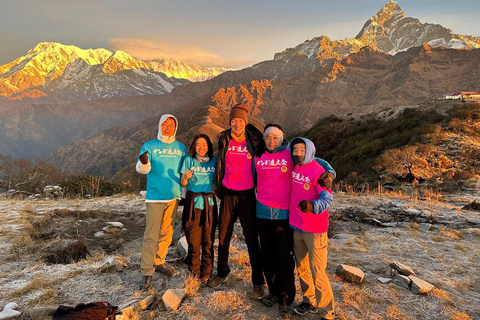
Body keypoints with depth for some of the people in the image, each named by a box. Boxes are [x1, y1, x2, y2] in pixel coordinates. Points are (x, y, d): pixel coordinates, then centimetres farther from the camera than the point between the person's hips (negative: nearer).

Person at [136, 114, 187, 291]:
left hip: (174, 196, 4)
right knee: (151, 235, -5)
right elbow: (143, 169, -13)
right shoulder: (149, 146, 0)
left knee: (166, 233, 14)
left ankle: (159, 261, 31)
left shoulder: (181, 148, 9)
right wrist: (143, 163, -35)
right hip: (155, 197, -4)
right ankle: (147, 272, 5)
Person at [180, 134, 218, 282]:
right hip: (192, 202, 0)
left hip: (209, 202, 1)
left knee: (208, 238, 2)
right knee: (193, 238, 2)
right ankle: (194, 270, 21)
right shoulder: (189, 160, 4)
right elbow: (183, 184, 5)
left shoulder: (214, 161, 6)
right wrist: (186, 177, -15)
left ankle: (206, 271, 17)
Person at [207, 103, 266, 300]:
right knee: (223, 235, 12)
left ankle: (258, 281, 17)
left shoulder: (254, 140, -5)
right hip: (228, 194, 3)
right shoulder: (224, 140, 2)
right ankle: (222, 273, 33)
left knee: (251, 238, 3)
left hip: (247, 194, -3)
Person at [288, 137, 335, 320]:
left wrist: (312, 206, -41)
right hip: (297, 227, 7)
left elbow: (327, 199, -23)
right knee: (302, 268, 16)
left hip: (314, 230, -6)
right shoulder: (294, 166, 3)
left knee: (317, 272, -4)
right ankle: (310, 303, 35)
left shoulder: (317, 171, -15)